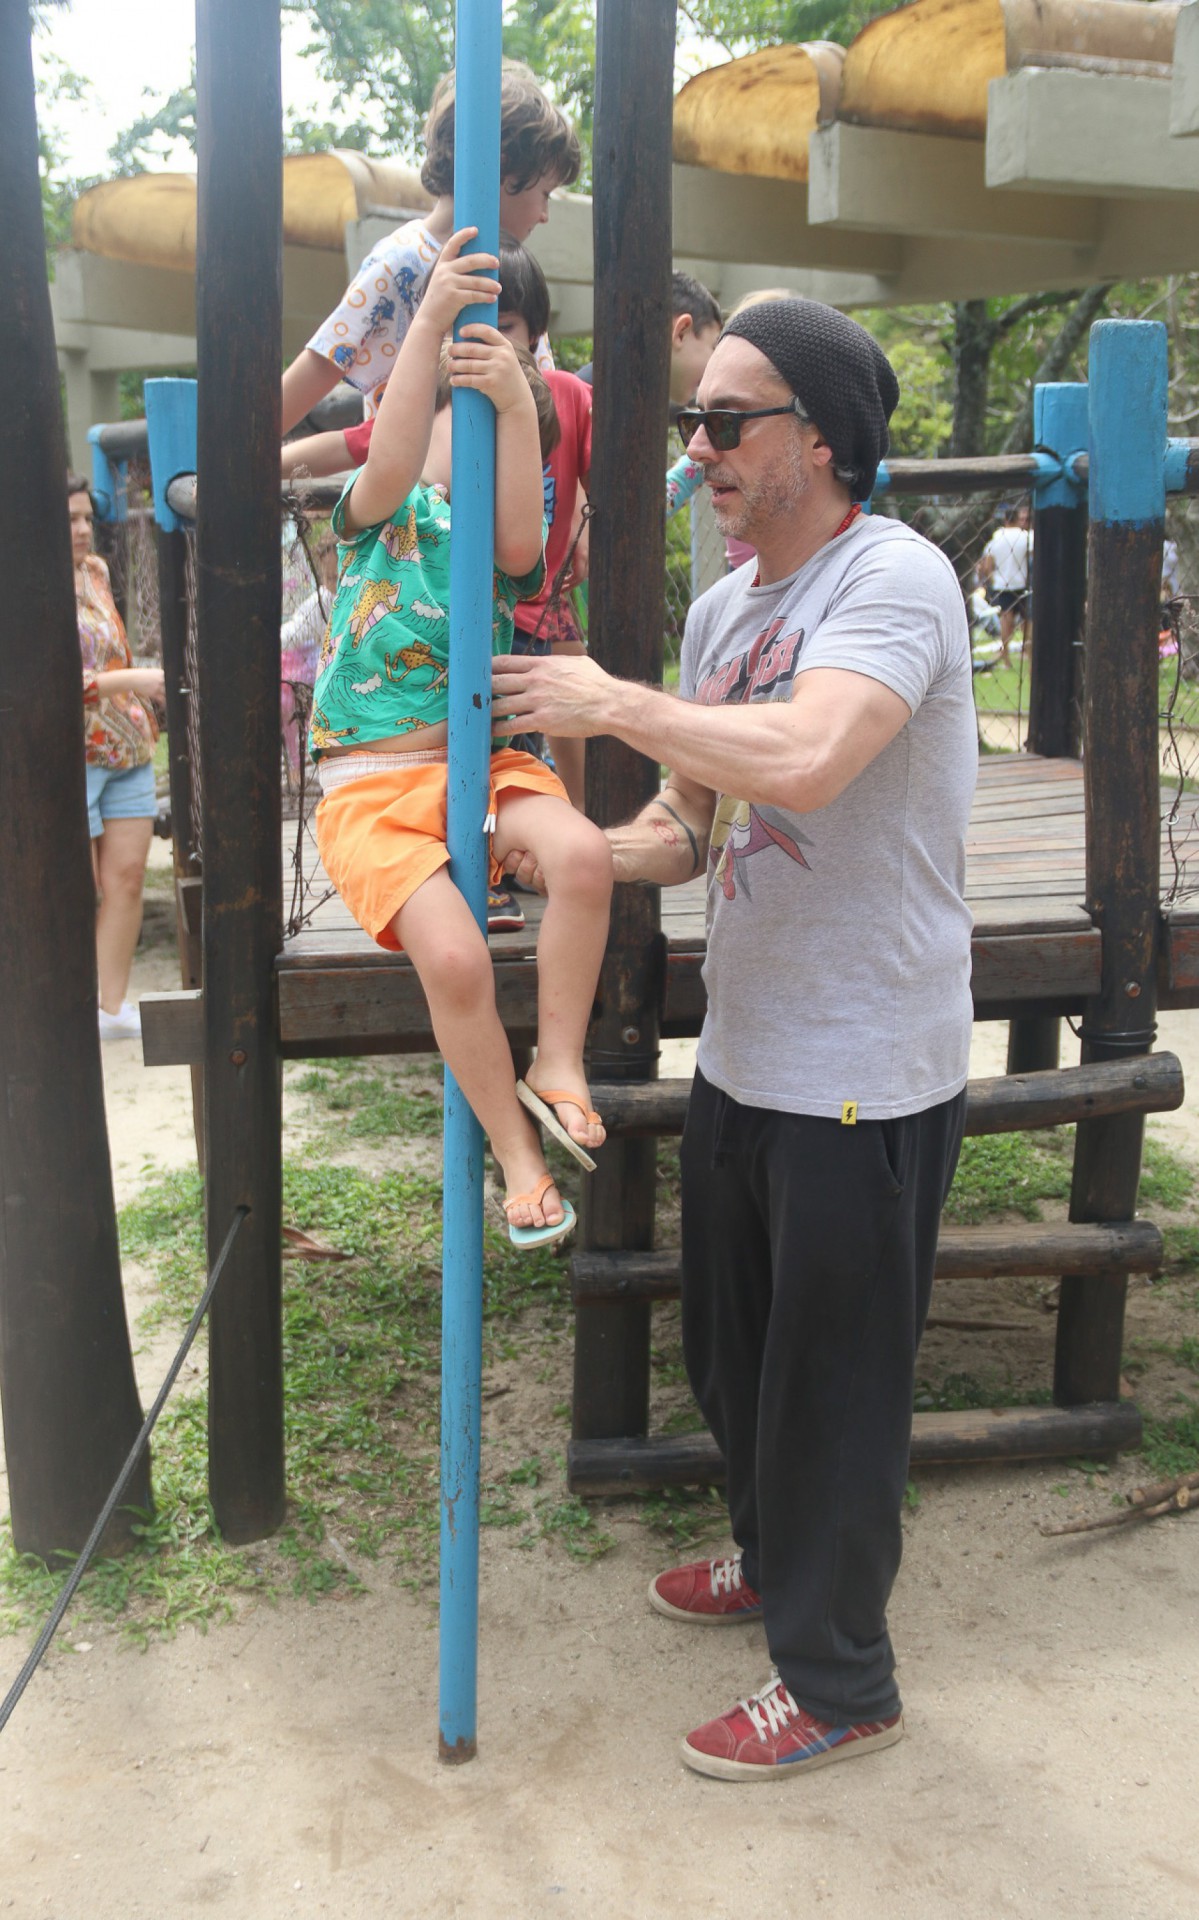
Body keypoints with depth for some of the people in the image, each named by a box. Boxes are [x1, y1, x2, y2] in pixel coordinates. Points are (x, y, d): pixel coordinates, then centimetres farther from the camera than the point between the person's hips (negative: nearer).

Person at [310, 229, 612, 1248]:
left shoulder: (507, 540, 10)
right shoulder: (387, 512, 6)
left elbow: (520, 541, -17)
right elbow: (389, 466, -20)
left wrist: (517, 405, -29)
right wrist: (430, 319, -30)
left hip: (484, 764, 3)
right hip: (371, 786, -2)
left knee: (583, 851, -31)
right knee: (454, 953, -27)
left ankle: (557, 1065, -11)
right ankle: (516, 1149, -6)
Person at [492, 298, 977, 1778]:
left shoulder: (892, 577, -18)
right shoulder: (721, 607, 10)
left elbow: (802, 761, -37)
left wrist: (612, 701, -23)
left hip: (862, 1077, -9)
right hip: (743, 1053, 9)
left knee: (832, 1382, 7)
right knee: (730, 1349, 24)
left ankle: (838, 1683, 28)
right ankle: (774, 1559, 50)